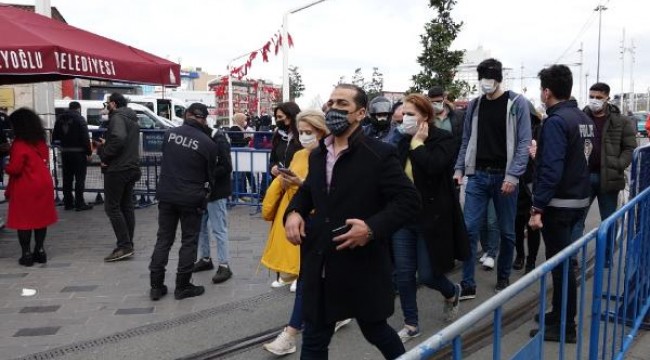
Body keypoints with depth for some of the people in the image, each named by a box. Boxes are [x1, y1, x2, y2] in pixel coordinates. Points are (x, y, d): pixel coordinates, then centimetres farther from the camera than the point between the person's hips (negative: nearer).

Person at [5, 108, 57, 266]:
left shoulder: (19, 144, -15)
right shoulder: (41, 142, 6)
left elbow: (14, 169, -17)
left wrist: (6, 167, 3)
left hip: (25, 188, -6)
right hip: (43, 184, 6)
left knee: (23, 220, 3)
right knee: (41, 218, 12)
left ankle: (27, 254, 5)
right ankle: (40, 250, 17)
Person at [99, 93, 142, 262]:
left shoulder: (117, 117, -12)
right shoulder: (131, 119, 19)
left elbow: (118, 138, -30)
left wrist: (105, 155, -19)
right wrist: (106, 144, 19)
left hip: (117, 169, -10)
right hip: (131, 168, 10)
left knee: (112, 207, -7)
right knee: (127, 206, 11)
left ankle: (124, 246, -10)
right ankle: (128, 245, 15)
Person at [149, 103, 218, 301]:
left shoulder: (169, 133, 0)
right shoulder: (208, 143, -11)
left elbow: (164, 160, 13)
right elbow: (210, 173, 1)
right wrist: (208, 190, 20)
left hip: (166, 194, 4)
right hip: (192, 198, -4)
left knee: (163, 239, 12)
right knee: (189, 241, 8)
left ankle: (156, 285, 16)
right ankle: (182, 286, 12)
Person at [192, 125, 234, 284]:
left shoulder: (219, 141, -15)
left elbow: (226, 168, -19)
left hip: (216, 192, -7)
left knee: (219, 229, -2)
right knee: (200, 226, 15)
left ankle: (224, 265, 6)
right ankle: (205, 259, 30)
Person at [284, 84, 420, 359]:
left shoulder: (379, 154, -11)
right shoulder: (317, 155, 9)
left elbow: (409, 200, -14)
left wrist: (372, 228, -26)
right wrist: (294, 212, 2)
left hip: (362, 264, -5)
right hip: (320, 265, 5)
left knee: (375, 330, 17)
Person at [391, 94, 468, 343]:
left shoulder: (444, 139, -9)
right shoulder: (403, 141, 5)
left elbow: (433, 166, -28)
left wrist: (418, 144, -15)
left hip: (432, 216, -5)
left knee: (427, 275, 3)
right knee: (403, 274, 6)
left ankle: (452, 293, 38)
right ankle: (411, 324, 23)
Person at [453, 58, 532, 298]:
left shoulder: (517, 103, -3)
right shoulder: (474, 105, 9)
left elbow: (523, 142, -9)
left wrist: (513, 175, -17)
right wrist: (459, 169, 2)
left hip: (504, 176, -3)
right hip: (477, 176, 3)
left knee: (506, 231, 9)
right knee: (469, 229, -3)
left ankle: (503, 277, 28)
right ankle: (468, 285, 3)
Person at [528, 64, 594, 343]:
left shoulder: (556, 121, -18)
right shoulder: (585, 119, 9)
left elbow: (551, 170, -25)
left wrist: (537, 208, -23)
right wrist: (540, 152, 23)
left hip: (559, 203, -9)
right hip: (579, 199, 9)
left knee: (560, 264, 1)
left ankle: (564, 326, 13)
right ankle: (559, 314, 32)